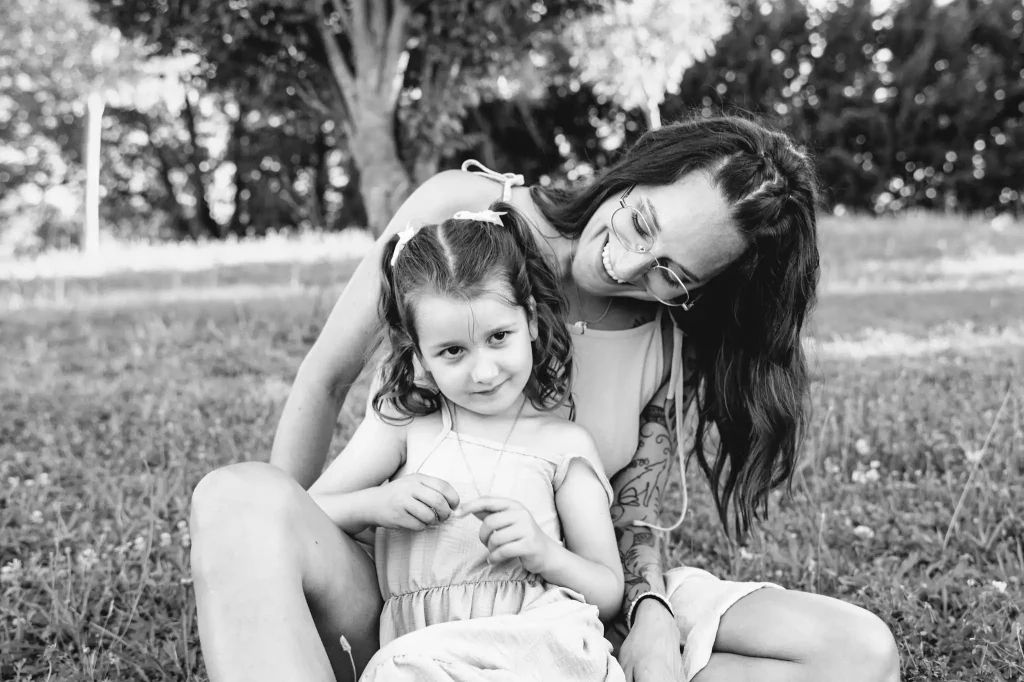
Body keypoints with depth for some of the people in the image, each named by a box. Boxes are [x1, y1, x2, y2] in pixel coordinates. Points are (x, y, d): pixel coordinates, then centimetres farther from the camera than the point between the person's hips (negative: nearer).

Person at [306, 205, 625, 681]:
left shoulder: (564, 445, 11)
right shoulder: (400, 422, 13)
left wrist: (544, 553, -10)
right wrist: (374, 504, -8)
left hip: (535, 640, -4)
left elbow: (609, 595, 9)